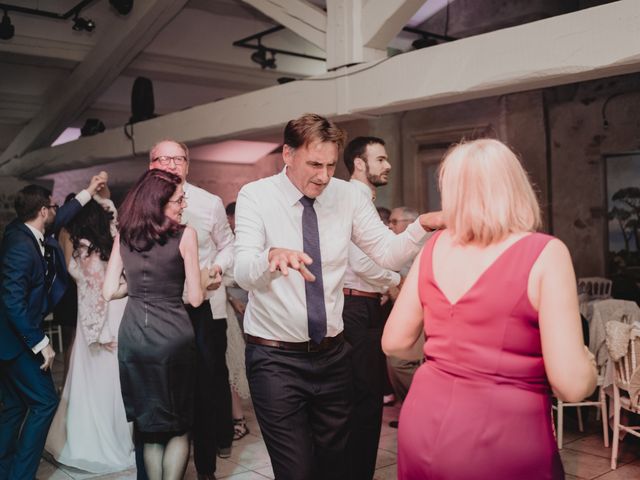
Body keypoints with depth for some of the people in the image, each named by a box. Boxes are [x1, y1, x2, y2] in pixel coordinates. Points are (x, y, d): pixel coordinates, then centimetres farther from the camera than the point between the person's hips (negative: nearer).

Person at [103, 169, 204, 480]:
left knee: (148, 424, 19)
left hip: (132, 336, 4)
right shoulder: (184, 235, -10)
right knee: (179, 425, 13)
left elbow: (109, 291, 4)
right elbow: (194, 298, -8)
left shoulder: (122, 237, 3)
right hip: (172, 336, -4)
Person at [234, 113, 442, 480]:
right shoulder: (256, 196, -10)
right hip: (275, 357, -3)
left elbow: (388, 253, -4)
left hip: (333, 354, 4)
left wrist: (422, 226, -23)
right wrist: (273, 255, -45)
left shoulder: (348, 196, 0)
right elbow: (244, 273, -23)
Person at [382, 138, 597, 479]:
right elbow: (572, 384, -18)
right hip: (501, 438, -3)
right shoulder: (545, 253, -13)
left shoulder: (434, 247, 0)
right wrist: (588, 367, 4)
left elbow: (394, 342, 7)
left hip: (425, 424, 4)